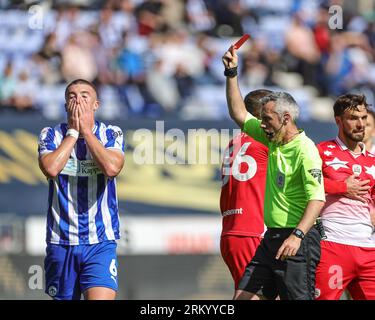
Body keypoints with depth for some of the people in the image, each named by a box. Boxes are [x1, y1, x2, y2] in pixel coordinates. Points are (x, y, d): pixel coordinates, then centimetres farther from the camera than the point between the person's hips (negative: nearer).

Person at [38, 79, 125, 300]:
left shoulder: (111, 134, 2)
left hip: (100, 241, -2)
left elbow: (112, 167, -18)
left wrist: (86, 130, -10)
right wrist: (73, 131, -9)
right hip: (60, 240, 2)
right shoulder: (51, 135, 4)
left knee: (100, 298, -19)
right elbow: (51, 168, -15)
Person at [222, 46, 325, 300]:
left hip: (297, 241, -9)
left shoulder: (305, 150, -15)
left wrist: (297, 236, -34)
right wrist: (232, 73, 17)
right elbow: (239, 114, 23)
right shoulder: (274, 140, 12)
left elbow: (317, 198, -23)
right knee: (244, 296, 5)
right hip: (272, 238, 9)